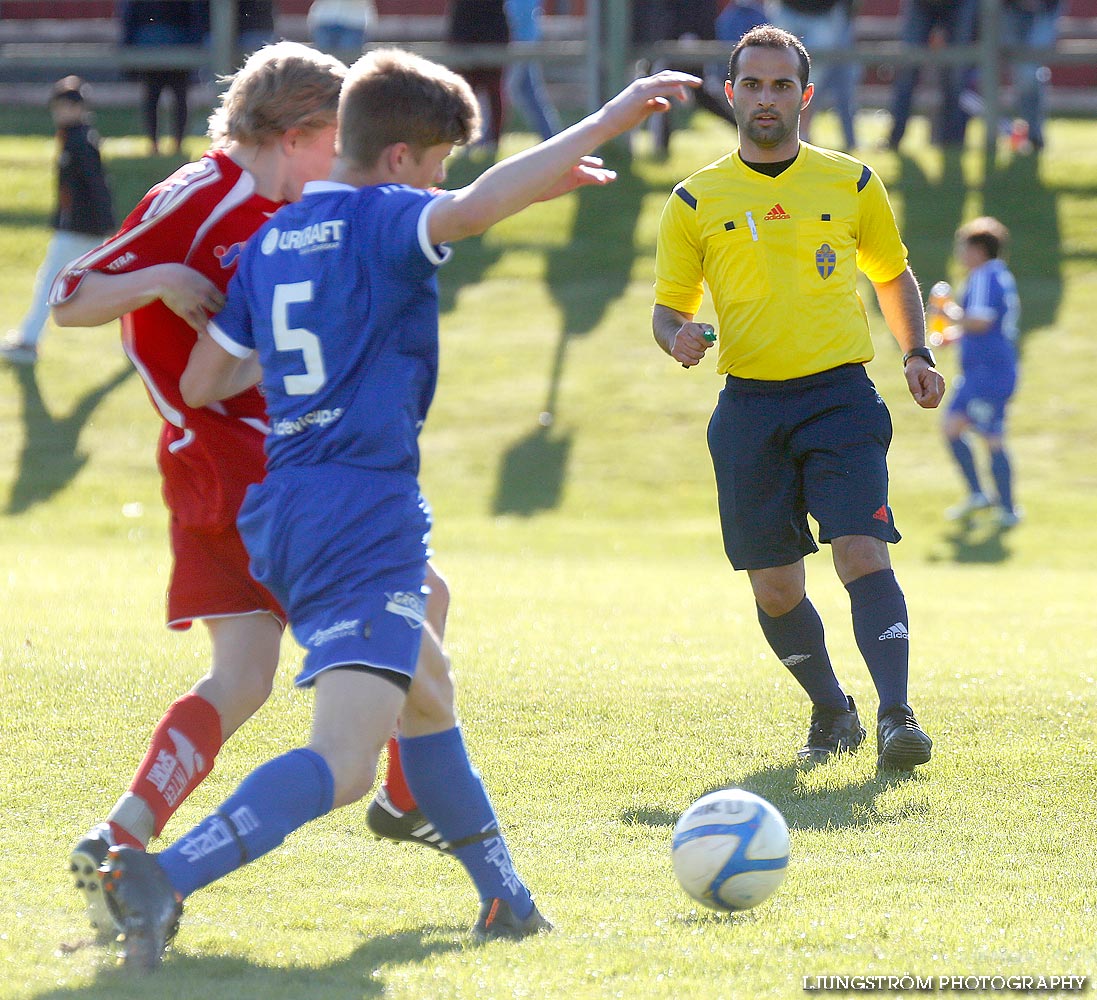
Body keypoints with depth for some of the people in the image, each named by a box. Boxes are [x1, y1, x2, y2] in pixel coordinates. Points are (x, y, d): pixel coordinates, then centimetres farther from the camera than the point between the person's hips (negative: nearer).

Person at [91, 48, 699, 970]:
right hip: (364, 519, -9)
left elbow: (198, 385, 18)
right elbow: (474, 209, -29)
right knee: (343, 764, -18)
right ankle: (165, 878, -34)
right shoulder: (383, 219, -7)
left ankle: (504, 899, 36)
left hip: (283, 515, 9)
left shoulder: (270, 243, 15)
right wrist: (611, 120, -24)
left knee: (425, 679, 30)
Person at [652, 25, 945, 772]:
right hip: (750, 404, 1)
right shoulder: (697, 201, 7)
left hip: (840, 395, -1)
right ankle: (832, 713, 25)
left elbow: (893, 275, 22)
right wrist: (678, 337, -12)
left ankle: (897, 716, -21)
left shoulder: (852, 183, 8)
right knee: (774, 585, 4)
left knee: (862, 553, -19)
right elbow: (669, 307, 12)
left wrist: (916, 355, 7)